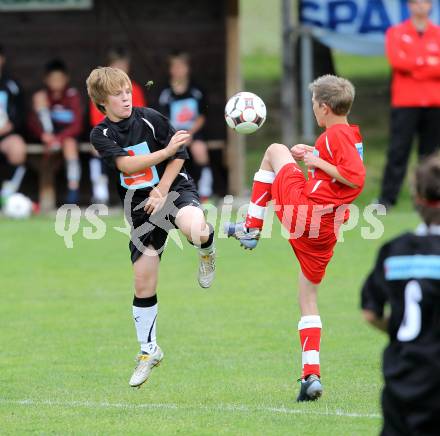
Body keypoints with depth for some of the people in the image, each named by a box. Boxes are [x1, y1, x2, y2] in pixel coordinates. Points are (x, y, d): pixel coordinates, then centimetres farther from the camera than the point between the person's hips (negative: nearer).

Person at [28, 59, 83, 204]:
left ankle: (73, 191, -42)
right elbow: (33, 123, -7)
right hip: (48, 131, 2)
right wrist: (44, 135, -27)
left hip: (67, 133, -2)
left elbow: (77, 126, -14)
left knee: (70, 143, -39)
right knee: (39, 97, -16)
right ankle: (50, 142, -26)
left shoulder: (72, 96, -9)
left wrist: (59, 139, -28)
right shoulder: (42, 95, -3)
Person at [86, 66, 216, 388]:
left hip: (174, 188, -3)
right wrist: (167, 151, -29)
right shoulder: (101, 136, -4)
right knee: (143, 282, 4)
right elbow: (126, 164, -19)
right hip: (141, 207, 3)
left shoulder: (150, 118, -7)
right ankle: (149, 350, 22)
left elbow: (179, 155, -2)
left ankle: (207, 248, 1)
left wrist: (161, 191, -10)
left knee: (196, 232, -39)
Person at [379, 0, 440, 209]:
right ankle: (387, 197, -7)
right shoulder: (396, 33, 7)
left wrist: (413, 65, -10)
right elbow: (396, 60, -10)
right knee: (398, 150, -7)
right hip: (404, 103, -2)